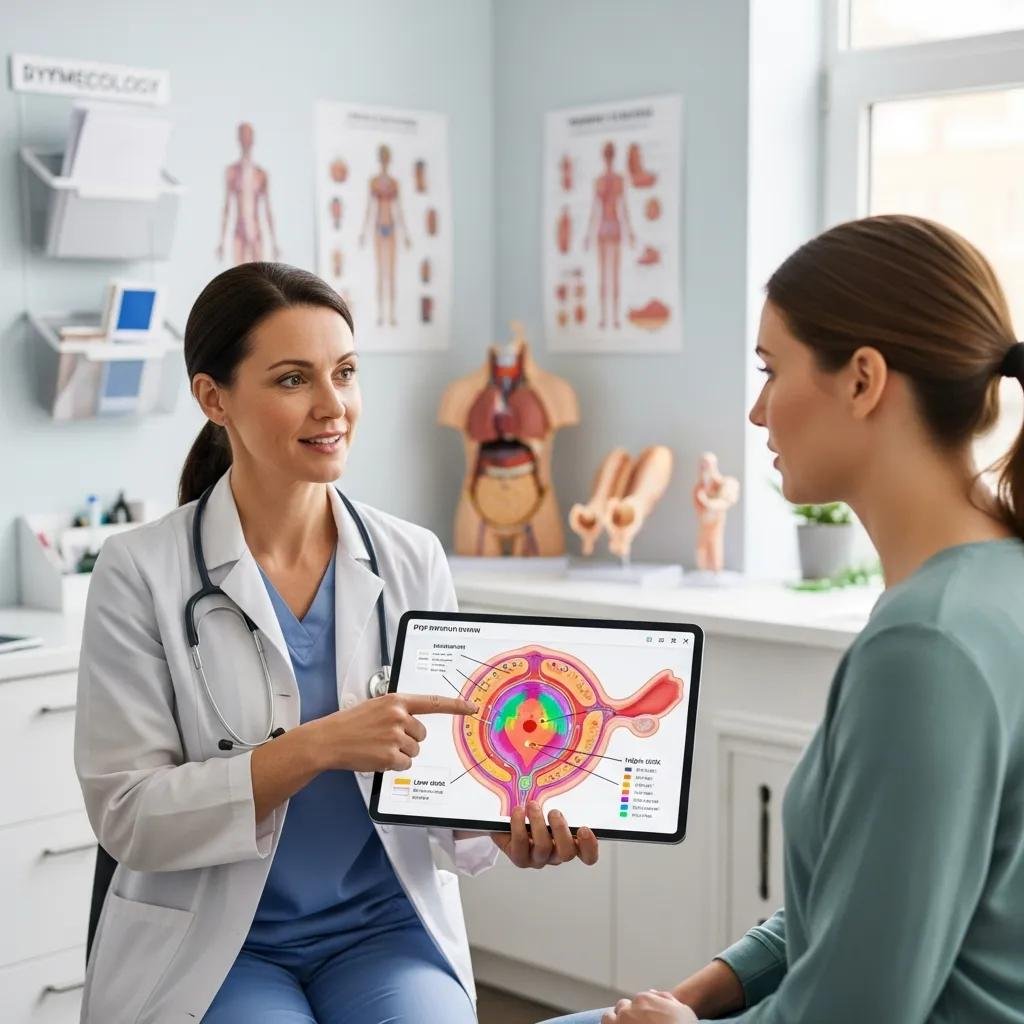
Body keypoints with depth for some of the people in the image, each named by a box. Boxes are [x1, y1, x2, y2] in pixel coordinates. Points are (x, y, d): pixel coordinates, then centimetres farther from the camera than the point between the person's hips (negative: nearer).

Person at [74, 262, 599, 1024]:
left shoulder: (413, 561, 0)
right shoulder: (142, 573, -9)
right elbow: (128, 815, -12)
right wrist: (317, 747, -25)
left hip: (384, 928, 3)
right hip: (211, 943, -2)